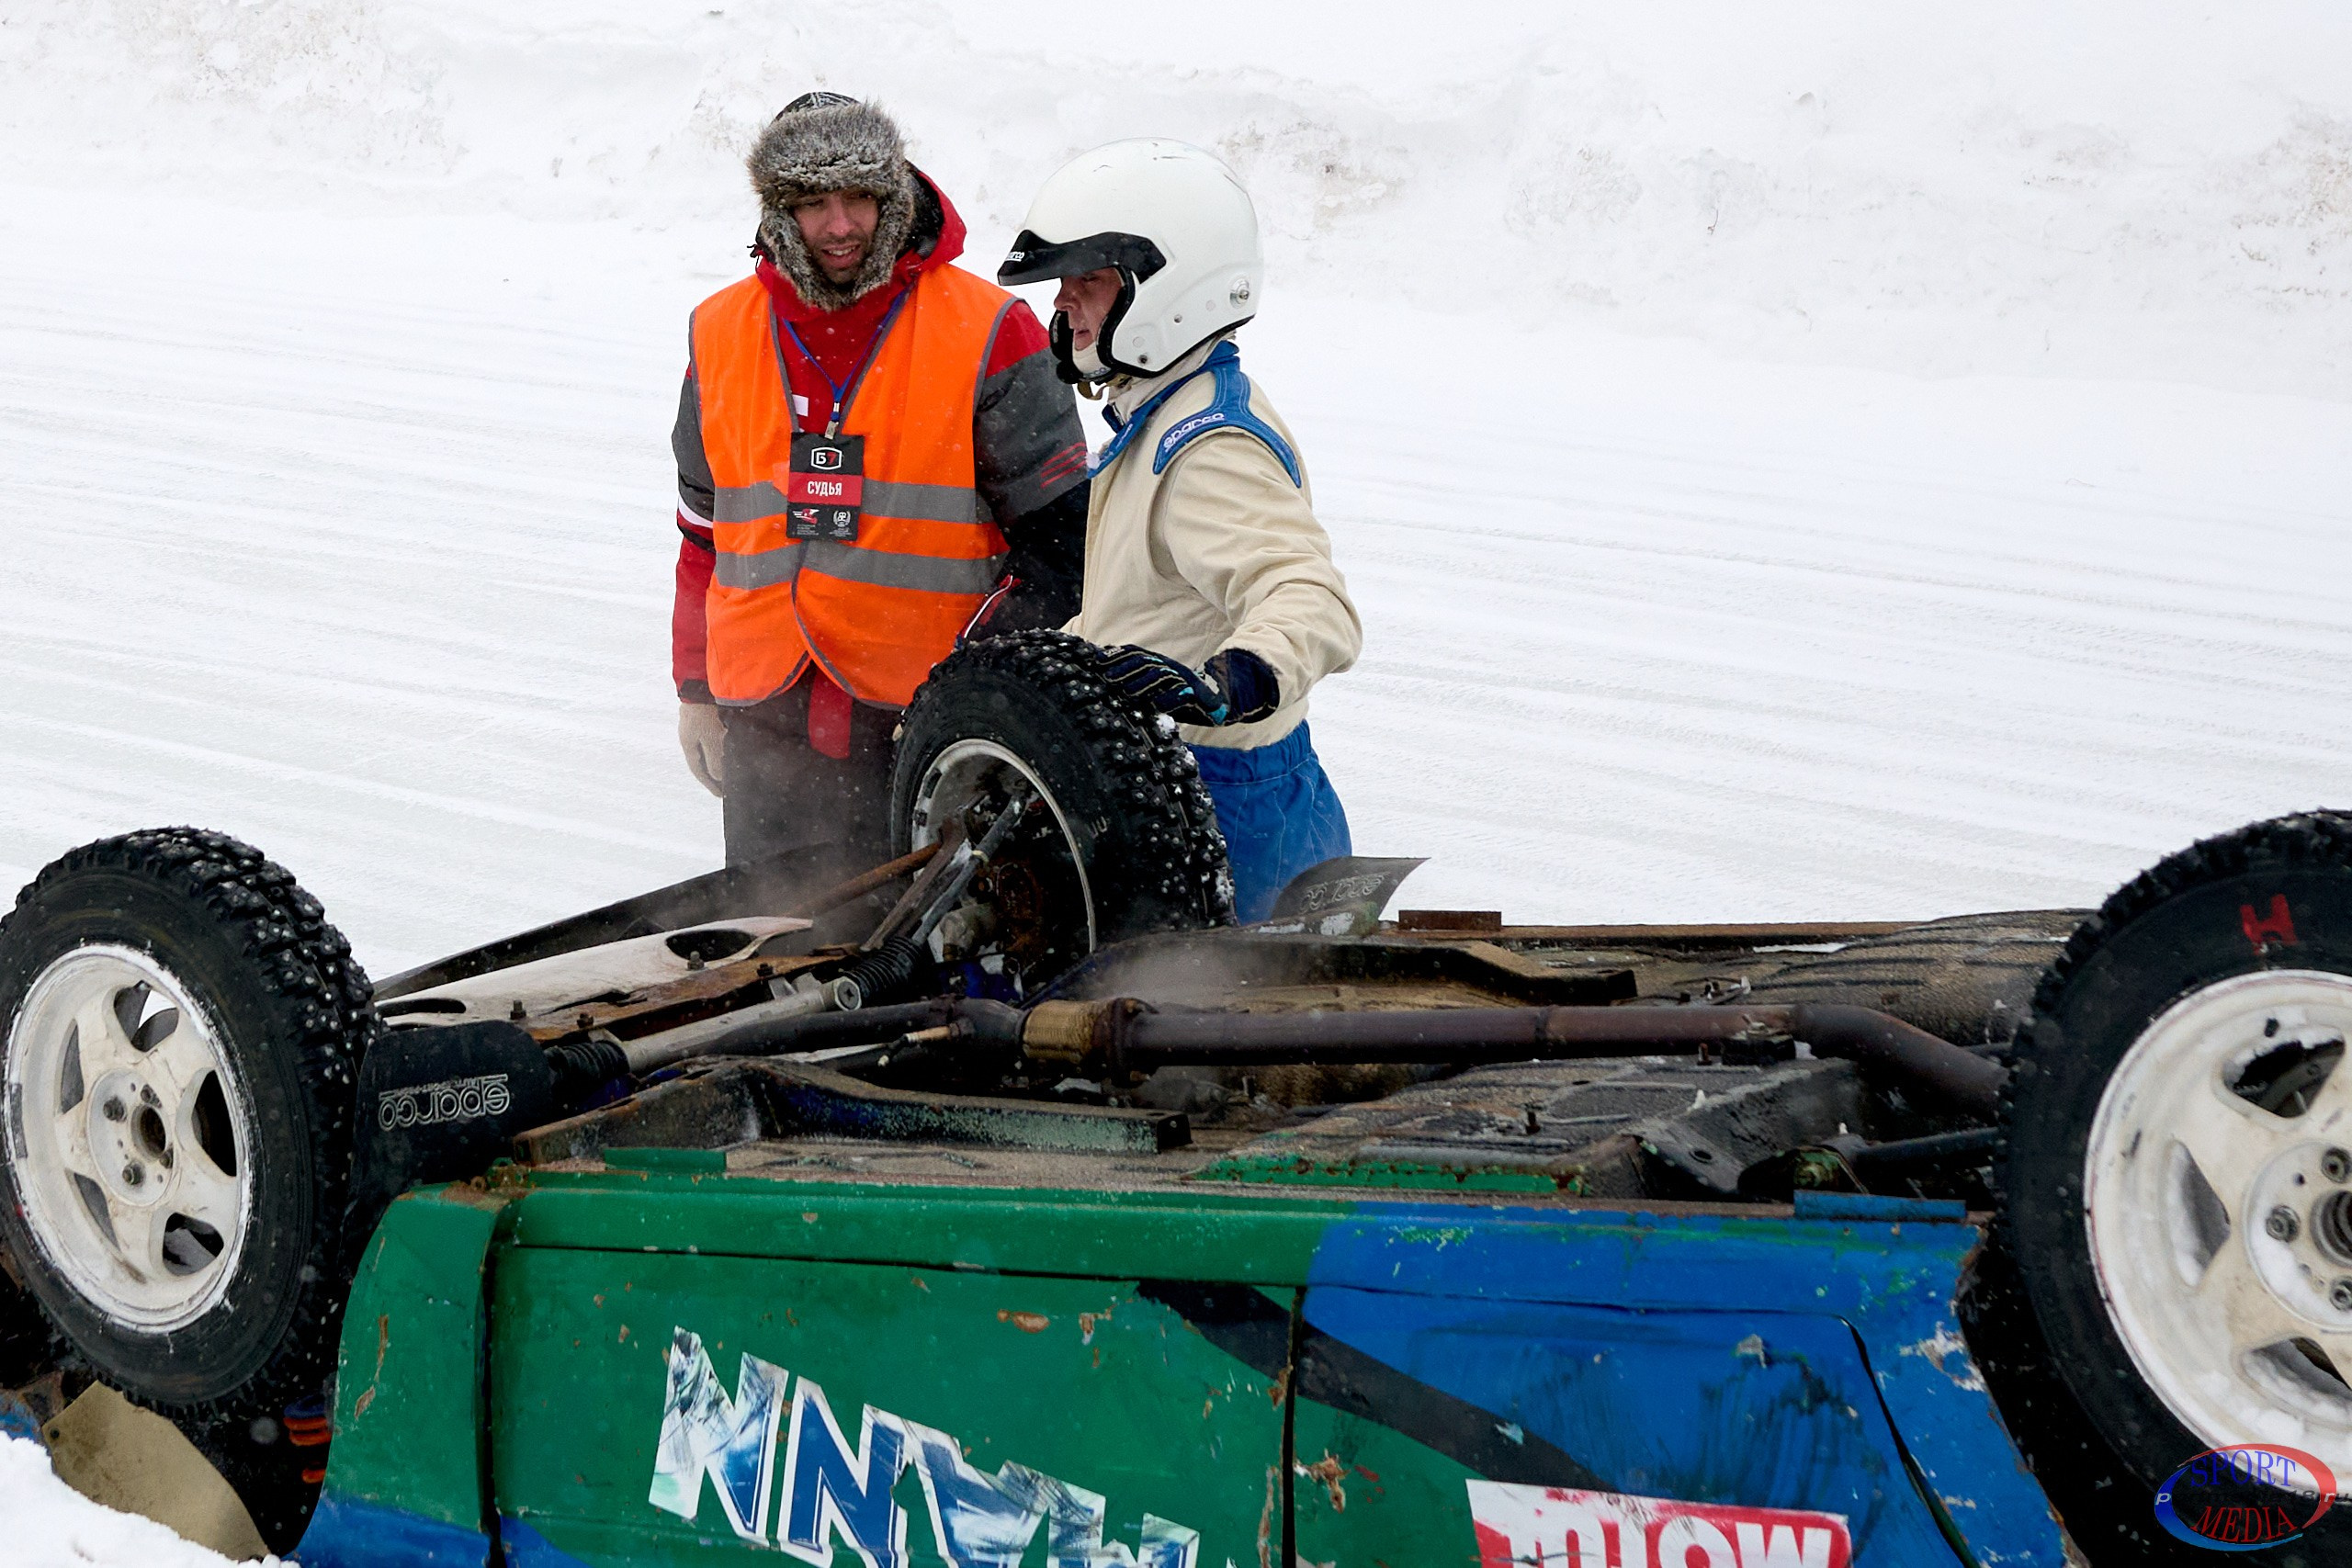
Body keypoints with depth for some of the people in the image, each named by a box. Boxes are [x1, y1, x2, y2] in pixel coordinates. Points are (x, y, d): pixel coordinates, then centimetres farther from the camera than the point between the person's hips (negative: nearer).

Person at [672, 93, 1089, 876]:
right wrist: (697, 689, 17)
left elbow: (1059, 532, -1)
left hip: (925, 726, -4)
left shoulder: (986, 333, -3)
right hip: (767, 717, 4)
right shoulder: (719, 335, 9)